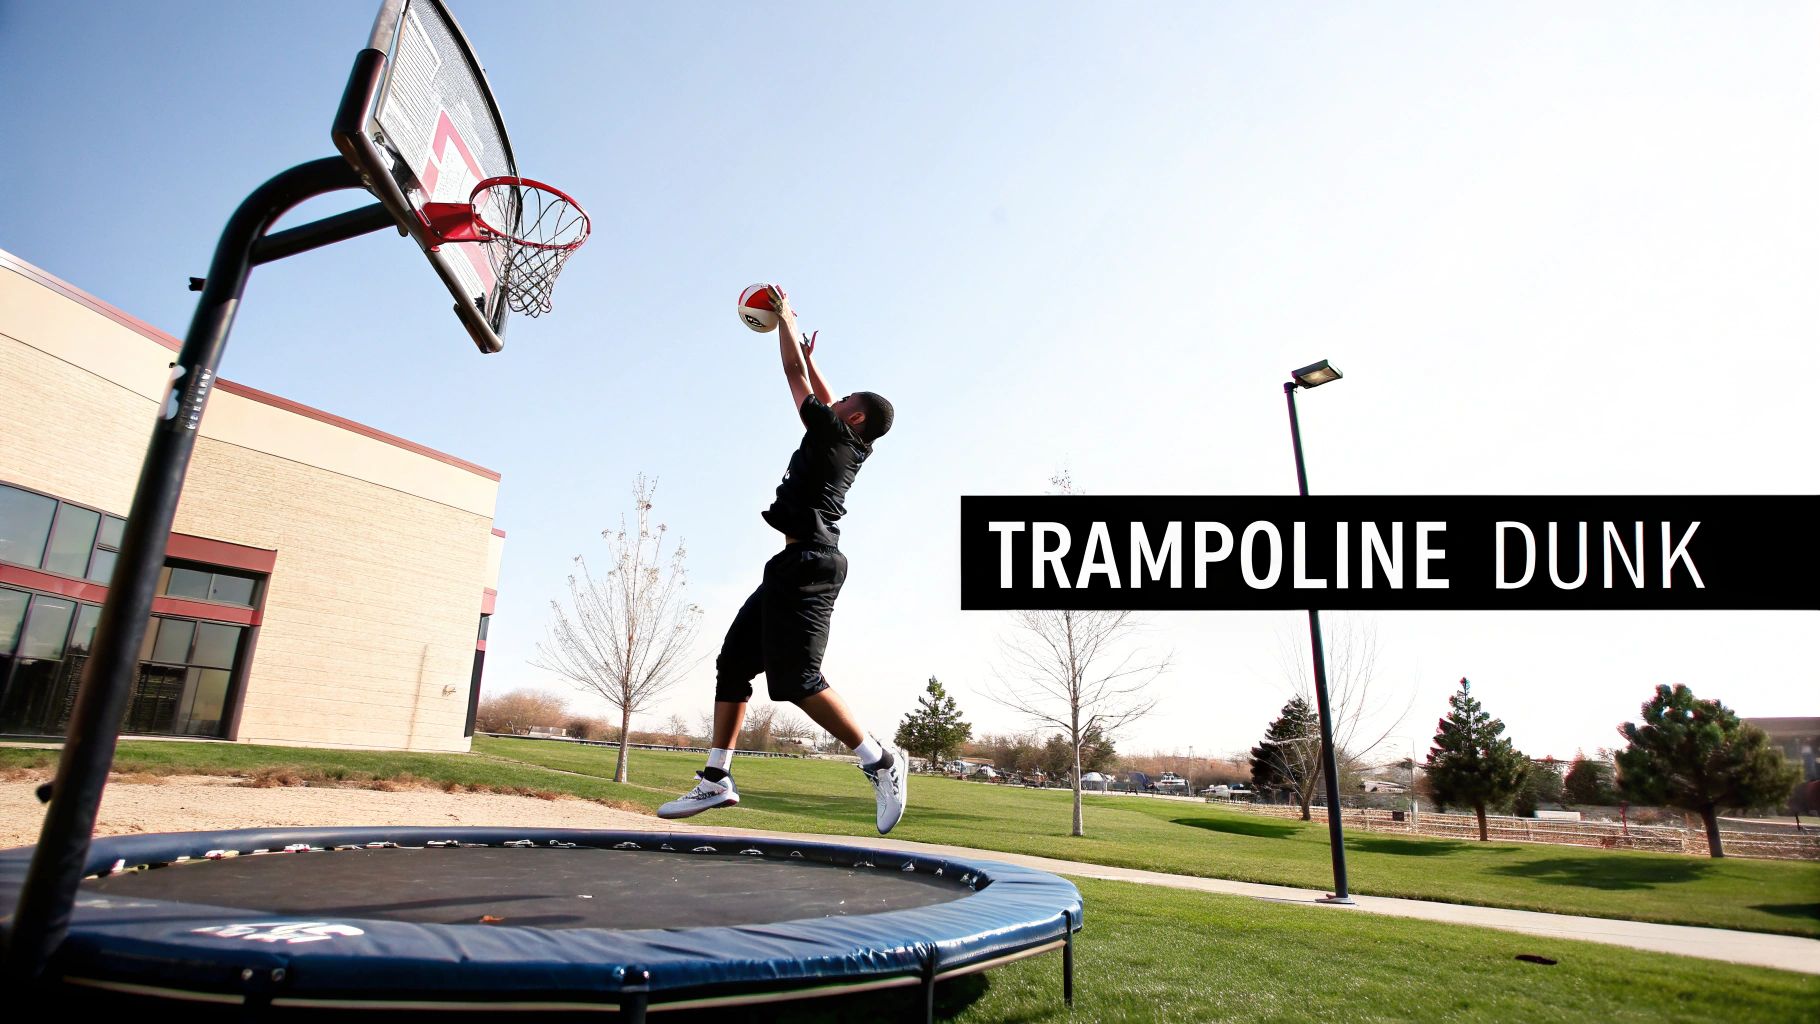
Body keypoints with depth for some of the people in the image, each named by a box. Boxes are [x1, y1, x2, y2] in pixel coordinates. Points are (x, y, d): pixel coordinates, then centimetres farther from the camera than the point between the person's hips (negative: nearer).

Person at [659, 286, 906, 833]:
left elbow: (795, 375, 4)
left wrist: (784, 316, 17)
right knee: (733, 662, 10)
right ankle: (716, 778, 12)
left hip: (807, 561, -10)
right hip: (797, 567, 10)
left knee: (795, 678, -16)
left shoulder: (835, 434, -3)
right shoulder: (848, 446, 19)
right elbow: (823, 399, 37)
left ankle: (881, 761, -7)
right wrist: (808, 354, 42)